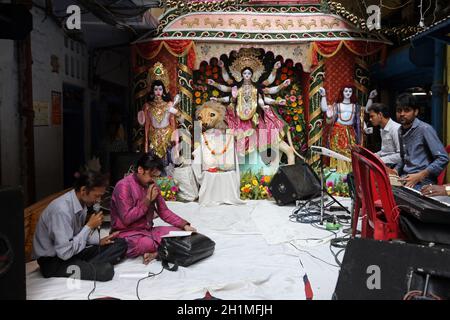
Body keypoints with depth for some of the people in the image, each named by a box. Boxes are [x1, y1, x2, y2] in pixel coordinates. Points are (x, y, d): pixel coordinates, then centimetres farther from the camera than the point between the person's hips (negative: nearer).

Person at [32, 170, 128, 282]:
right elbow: (65, 252, -27)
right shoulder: (62, 210, -28)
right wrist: (89, 226, -21)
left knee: (120, 244, -1)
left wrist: (98, 240, -3)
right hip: (53, 261, -9)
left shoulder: (82, 202, -3)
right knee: (105, 270, -30)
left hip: (73, 250, 9)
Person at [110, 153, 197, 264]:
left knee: (180, 232, -7)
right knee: (148, 244, -36)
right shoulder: (124, 186, -16)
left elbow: (163, 211, 10)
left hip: (148, 230, 7)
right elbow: (126, 219, -21)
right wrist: (147, 200, -18)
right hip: (128, 234, -7)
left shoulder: (151, 185, 6)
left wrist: (184, 225, -2)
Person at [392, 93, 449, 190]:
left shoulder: (424, 129, -10)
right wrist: (396, 170, 7)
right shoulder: (400, 131, 13)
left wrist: (419, 176, -17)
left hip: (422, 182, -6)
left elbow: (443, 158, -12)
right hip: (405, 179, 7)